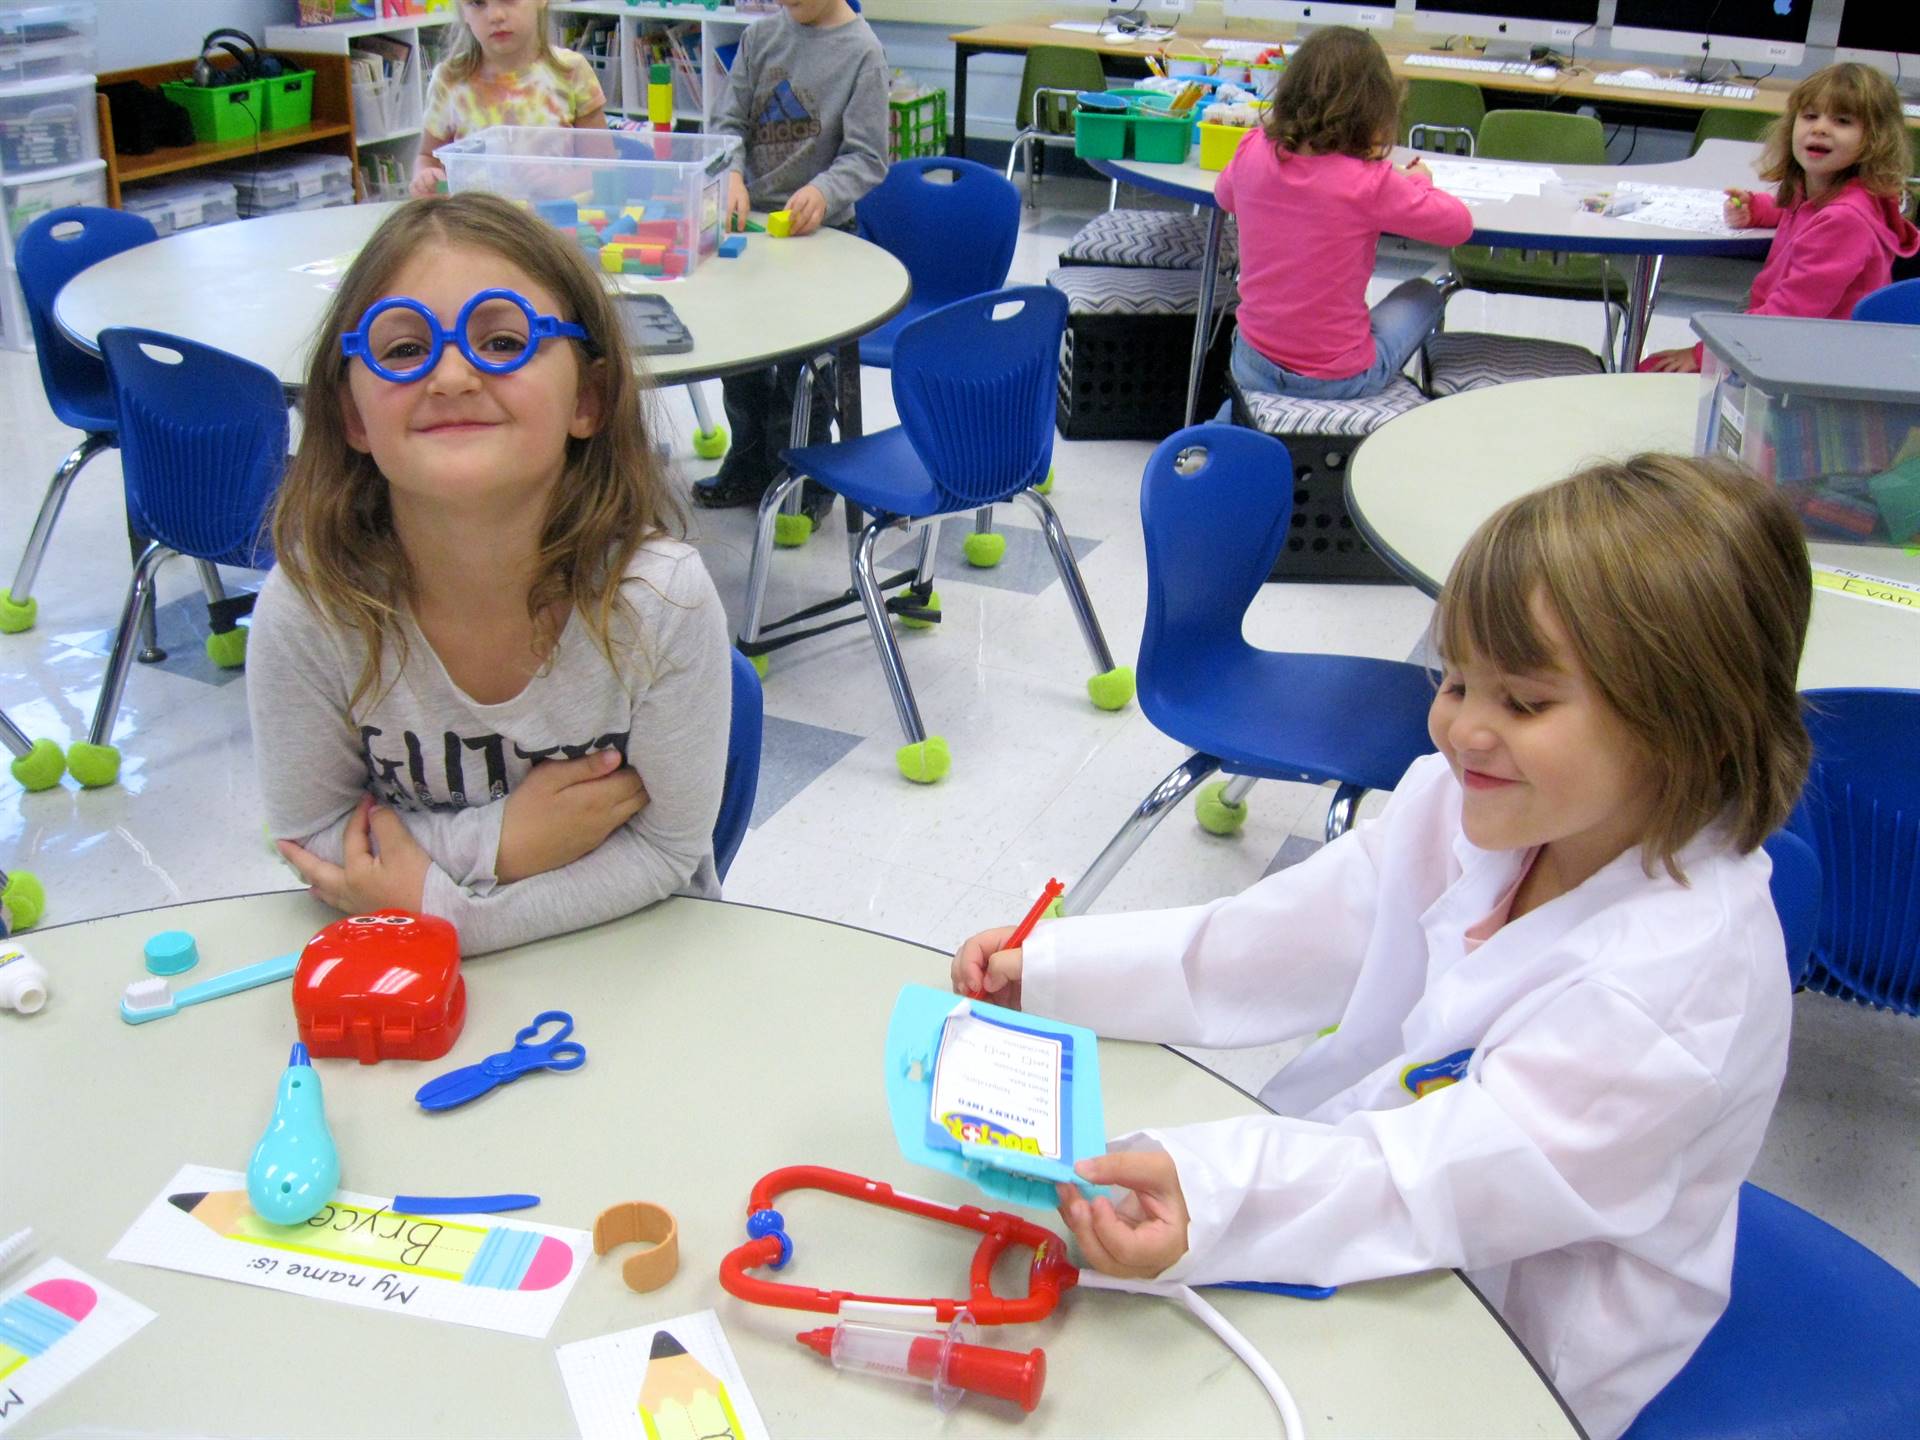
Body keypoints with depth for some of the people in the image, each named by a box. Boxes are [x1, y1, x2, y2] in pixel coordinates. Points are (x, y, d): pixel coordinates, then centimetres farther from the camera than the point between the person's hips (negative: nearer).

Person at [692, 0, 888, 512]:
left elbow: (867, 157, -12)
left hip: (819, 231, -5)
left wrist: (823, 191, -31)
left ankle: (805, 484, 19)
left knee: (799, 362, 1)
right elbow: (730, 121, 3)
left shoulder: (862, 51, -10)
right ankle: (749, 471, 33)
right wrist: (732, 175, -17)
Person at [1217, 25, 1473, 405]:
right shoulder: (1370, 183, -19)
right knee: (1422, 294, 24)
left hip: (1253, 365, 5)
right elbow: (1459, 225, -6)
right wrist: (1418, 182, 13)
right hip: (1337, 380, -4)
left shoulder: (1251, 155, -7)